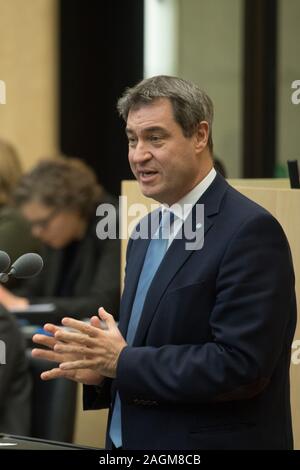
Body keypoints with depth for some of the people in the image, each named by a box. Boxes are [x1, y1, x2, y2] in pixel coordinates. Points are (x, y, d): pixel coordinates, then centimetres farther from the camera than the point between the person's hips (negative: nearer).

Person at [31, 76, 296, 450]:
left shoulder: (250, 230, -16)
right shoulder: (147, 232, 10)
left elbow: (241, 365, -23)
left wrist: (122, 362, -19)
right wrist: (99, 369, -3)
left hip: (211, 441, -7)